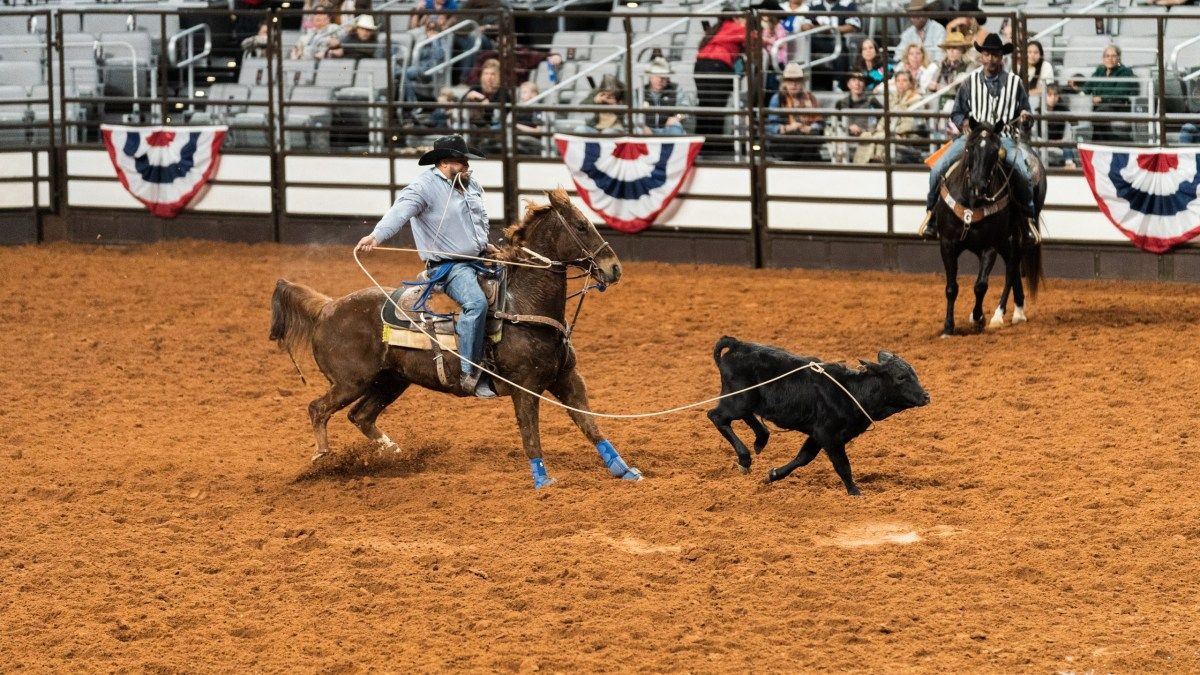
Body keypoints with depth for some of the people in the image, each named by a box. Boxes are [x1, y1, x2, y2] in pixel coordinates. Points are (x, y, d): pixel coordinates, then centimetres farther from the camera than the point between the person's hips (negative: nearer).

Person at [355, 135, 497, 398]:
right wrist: (376, 236, -44)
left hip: (478, 260, 9)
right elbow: (400, 211, -29)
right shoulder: (425, 187, -12)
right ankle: (468, 375, -32)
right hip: (448, 266, -9)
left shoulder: (472, 185, 14)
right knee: (476, 302, -32)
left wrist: (484, 243, 25)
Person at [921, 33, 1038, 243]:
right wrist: (963, 122, -5)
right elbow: (956, 114, 17)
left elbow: (1025, 113, 16)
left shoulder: (1015, 83, 9)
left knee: (1025, 174, -26)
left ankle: (1029, 218, -8)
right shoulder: (970, 83, 11)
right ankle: (932, 213, 1)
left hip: (1003, 137, -1)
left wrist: (1025, 116, -8)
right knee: (938, 169, -17)